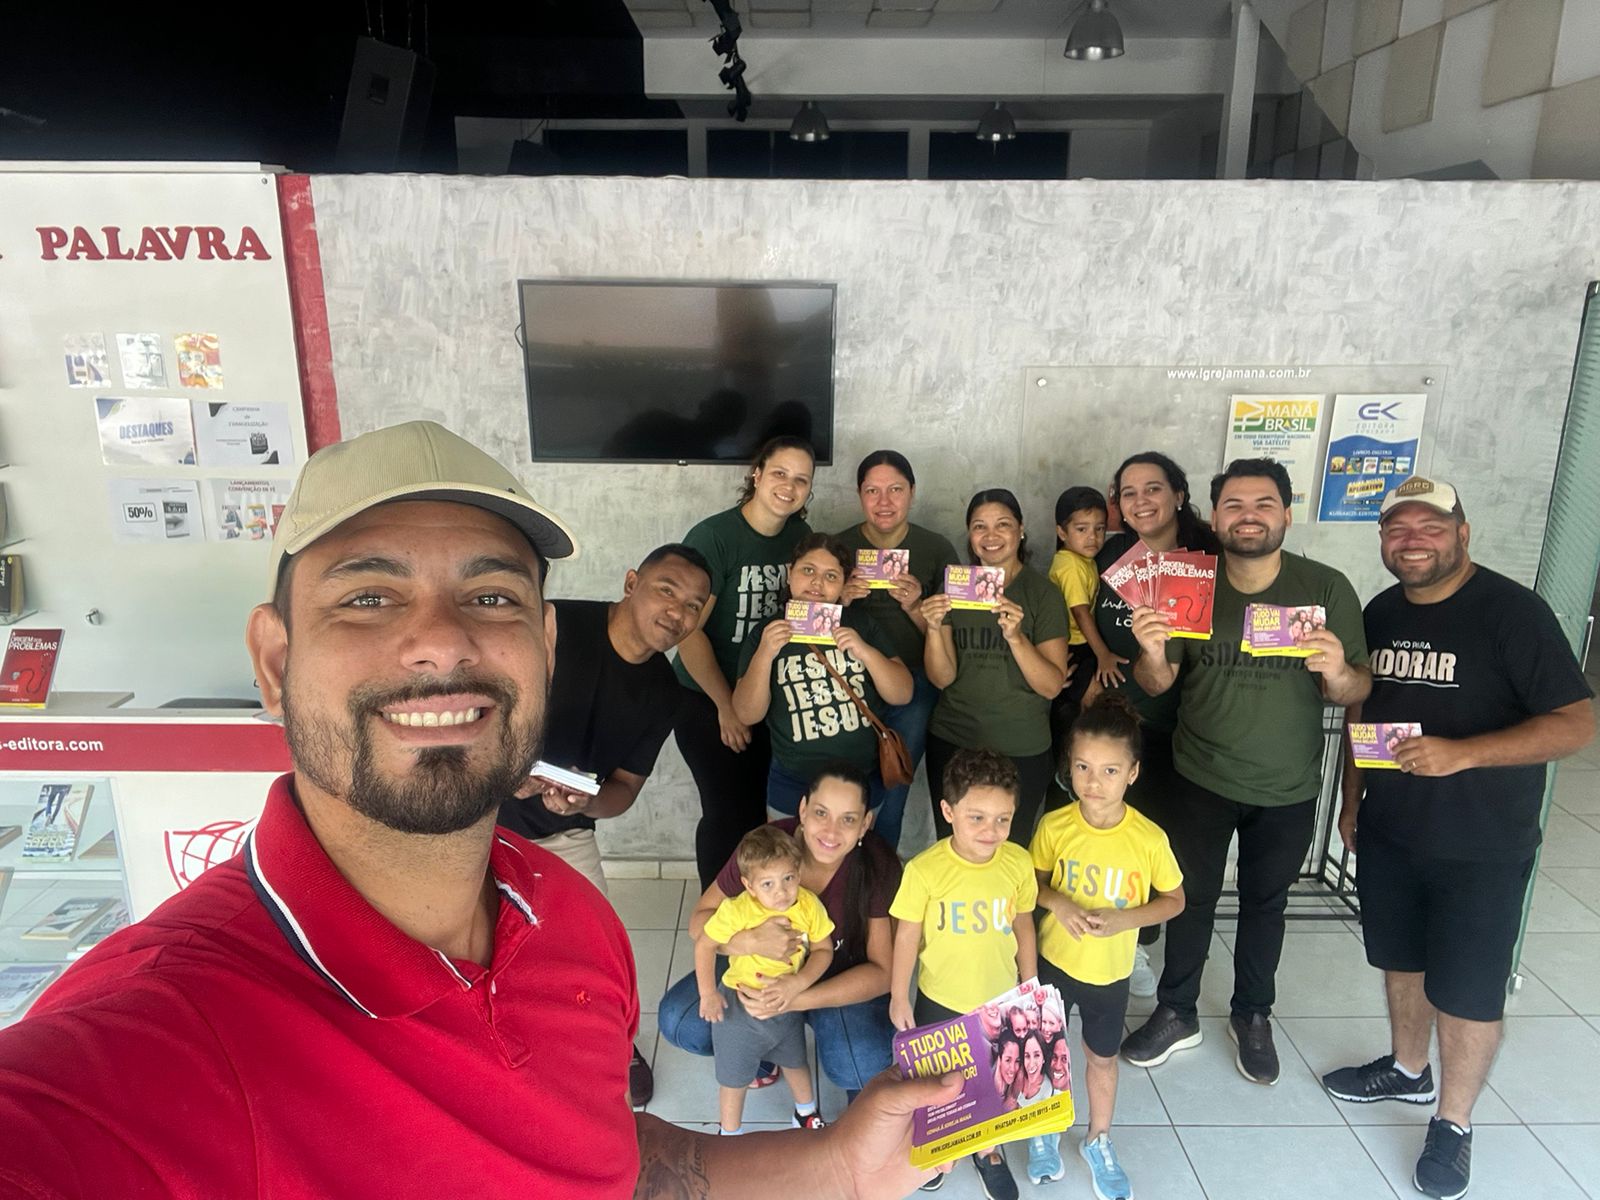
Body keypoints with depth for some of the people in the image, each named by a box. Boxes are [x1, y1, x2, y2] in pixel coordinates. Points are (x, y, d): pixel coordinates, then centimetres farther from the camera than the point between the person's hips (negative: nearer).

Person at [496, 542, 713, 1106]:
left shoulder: (662, 693, -5)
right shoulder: (556, 625, -23)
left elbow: (625, 785, 0)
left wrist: (583, 802, -22)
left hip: (566, 834, 4)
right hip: (484, 817, -4)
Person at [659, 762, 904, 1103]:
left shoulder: (878, 867, -24)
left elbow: (882, 970, -19)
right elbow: (699, 922, -13)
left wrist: (796, 999, -32)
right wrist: (751, 941, -35)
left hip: (845, 983, -2)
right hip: (763, 970, 2)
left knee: (864, 1067, -31)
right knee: (679, 1022, -18)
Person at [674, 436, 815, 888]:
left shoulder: (801, 537, 1)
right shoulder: (713, 536, -18)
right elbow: (688, 630, -18)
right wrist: (727, 706, -12)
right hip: (706, 702, -5)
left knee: (758, 809, 10)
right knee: (727, 812, -2)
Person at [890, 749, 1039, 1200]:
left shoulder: (1018, 863, -17)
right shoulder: (925, 869, -26)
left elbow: (1022, 926, -2)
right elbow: (907, 935, -14)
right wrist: (899, 997, -6)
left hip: (1001, 999, 2)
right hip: (939, 1001, -2)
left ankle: (988, 1151, 51)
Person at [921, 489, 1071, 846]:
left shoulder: (1043, 593, -5)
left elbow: (1052, 686, -11)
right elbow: (941, 678, -4)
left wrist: (1015, 636, -26)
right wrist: (934, 628, -21)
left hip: (1021, 750, -2)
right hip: (951, 742, 2)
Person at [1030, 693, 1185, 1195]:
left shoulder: (1149, 838, -21)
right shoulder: (1053, 826, -19)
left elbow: (1174, 900, -7)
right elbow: (1032, 882, -3)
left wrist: (1125, 918, -23)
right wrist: (1056, 903, -24)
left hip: (1110, 971, 0)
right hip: (1052, 961, 0)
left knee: (1102, 1059, 22)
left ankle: (1098, 1141, 46)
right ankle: (1045, 1133, 45)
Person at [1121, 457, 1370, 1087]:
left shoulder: (1326, 588, -12)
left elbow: (1358, 690, -8)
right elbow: (1158, 684, -5)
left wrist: (1338, 671, -31)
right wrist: (1152, 652, -27)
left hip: (1289, 789, 0)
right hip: (1202, 779, 0)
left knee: (1265, 902, 18)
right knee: (1192, 896, 12)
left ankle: (1253, 1017, 40)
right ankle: (1176, 1014, 32)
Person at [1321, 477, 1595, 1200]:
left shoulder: (1512, 612, -16)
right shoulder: (1381, 613, 3)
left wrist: (1460, 753, -31)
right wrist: (1352, 799, 13)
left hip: (1482, 847, -5)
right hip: (1388, 833, 6)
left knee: (1467, 991, 6)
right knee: (1400, 959, 20)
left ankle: (1454, 1125, 26)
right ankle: (1407, 1070, 42)